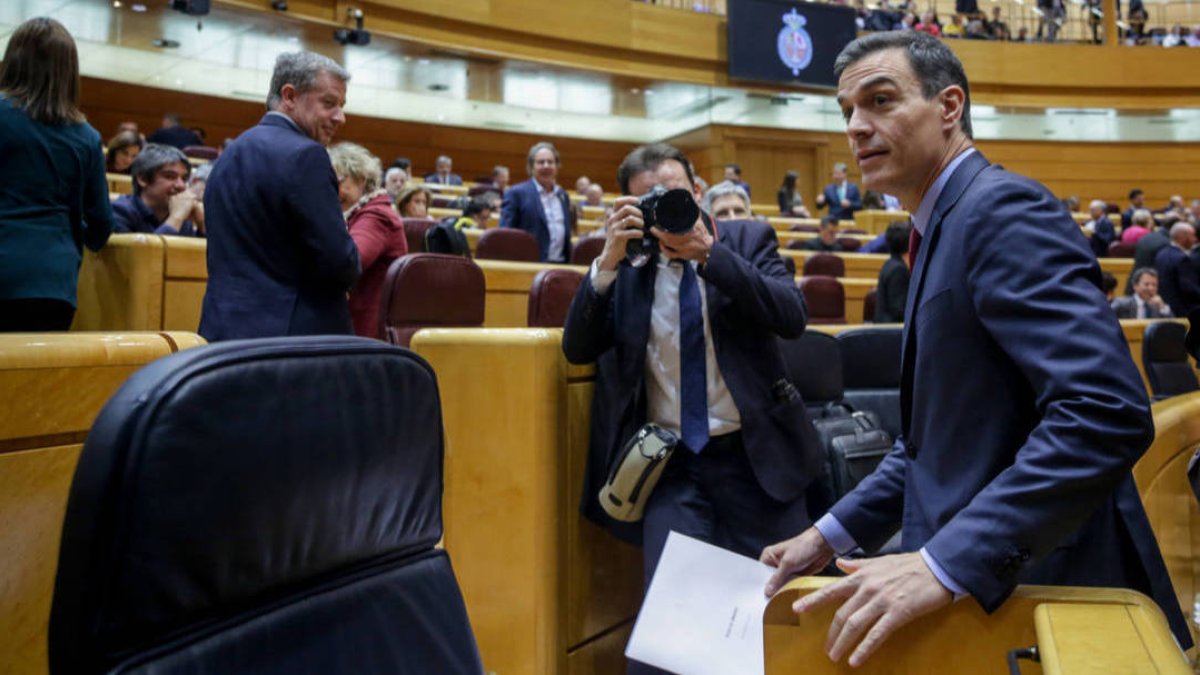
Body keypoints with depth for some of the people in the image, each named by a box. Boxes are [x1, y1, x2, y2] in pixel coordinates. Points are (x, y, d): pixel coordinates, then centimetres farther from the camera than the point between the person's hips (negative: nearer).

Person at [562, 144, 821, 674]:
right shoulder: (625, 260, 4)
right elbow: (578, 350, -7)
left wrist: (708, 253, -22)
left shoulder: (747, 239, 2)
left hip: (756, 456, 0)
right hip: (671, 466, 0)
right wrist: (609, 260, -19)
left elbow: (792, 318, -14)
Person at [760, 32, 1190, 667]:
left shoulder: (1002, 207, -17)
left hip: (1042, 583, -8)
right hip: (981, 581, 9)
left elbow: (1106, 411, -28)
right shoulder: (945, 226, 12)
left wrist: (945, 563, -30)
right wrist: (835, 532, 9)